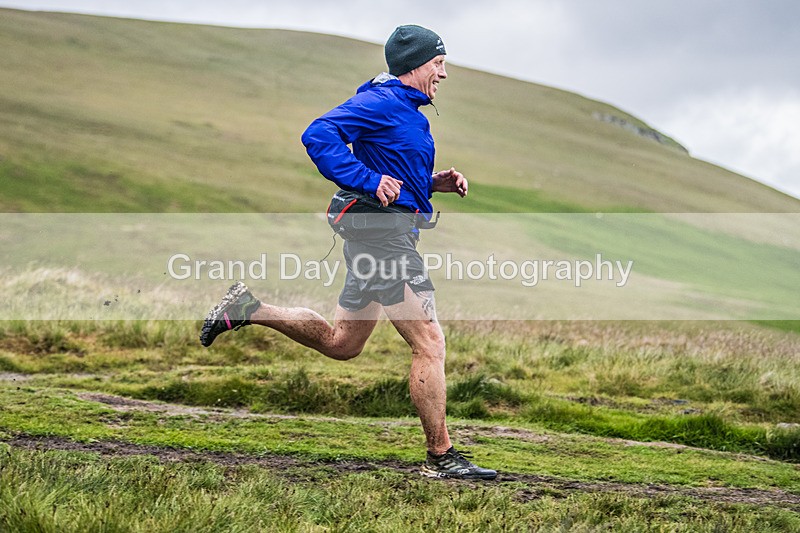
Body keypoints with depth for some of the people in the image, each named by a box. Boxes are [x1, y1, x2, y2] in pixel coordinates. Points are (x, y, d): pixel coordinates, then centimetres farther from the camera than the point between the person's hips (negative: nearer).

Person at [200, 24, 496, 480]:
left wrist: (434, 183, 10)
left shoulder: (406, 110, 19)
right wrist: (370, 181, -25)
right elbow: (319, 136, -21)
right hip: (384, 234, -11)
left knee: (340, 343, 20)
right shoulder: (381, 102, -12)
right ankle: (441, 457, -6)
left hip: (383, 237, 11)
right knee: (430, 344, -10)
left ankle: (248, 308, 25)